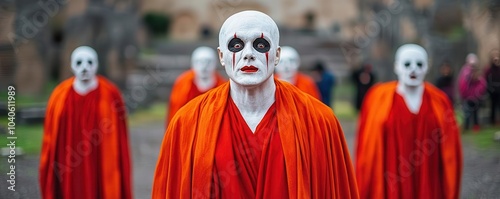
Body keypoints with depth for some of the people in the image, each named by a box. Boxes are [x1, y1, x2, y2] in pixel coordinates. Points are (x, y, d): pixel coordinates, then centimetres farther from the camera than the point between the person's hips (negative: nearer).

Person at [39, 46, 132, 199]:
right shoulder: (60, 96, 0)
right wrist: (49, 176, 2)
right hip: (70, 178, 2)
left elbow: (119, 141, -2)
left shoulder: (110, 95, -5)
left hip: (103, 173, -2)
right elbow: (51, 141, 4)